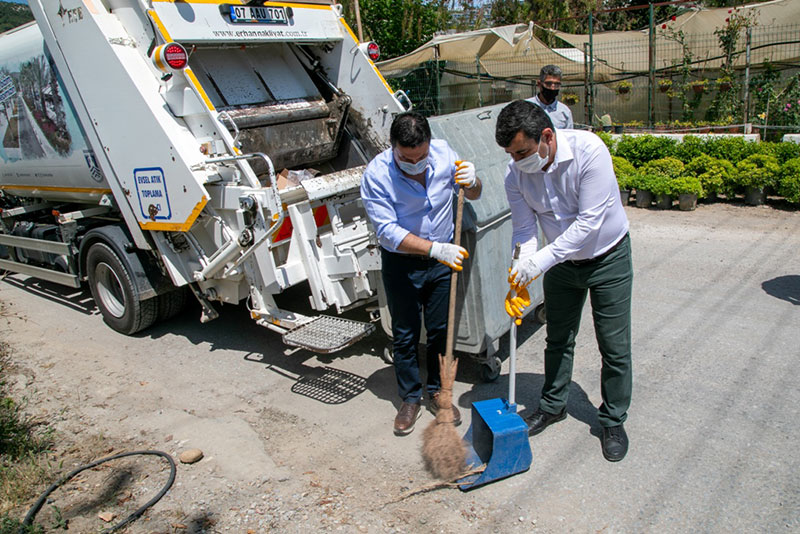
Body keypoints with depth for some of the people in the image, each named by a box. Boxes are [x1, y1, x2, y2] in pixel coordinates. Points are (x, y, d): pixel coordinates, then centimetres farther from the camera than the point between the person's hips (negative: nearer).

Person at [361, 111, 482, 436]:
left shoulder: (443, 152, -12)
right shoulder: (376, 175, -22)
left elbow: (472, 196, 2)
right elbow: (388, 231, -25)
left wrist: (471, 182, -23)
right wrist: (435, 249, -34)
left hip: (442, 259, 3)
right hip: (401, 264, -2)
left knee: (441, 330, 13)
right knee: (405, 335, 9)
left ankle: (437, 391, 33)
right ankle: (410, 398, 29)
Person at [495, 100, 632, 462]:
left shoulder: (589, 150, -30)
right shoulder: (515, 174, -16)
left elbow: (589, 222, -31)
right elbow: (524, 229, -11)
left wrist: (540, 260, -34)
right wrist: (519, 280, -25)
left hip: (607, 258, -4)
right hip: (561, 262, 4)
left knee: (615, 347, 4)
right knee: (558, 339, 15)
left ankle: (613, 422, 23)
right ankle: (553, 405, 35)